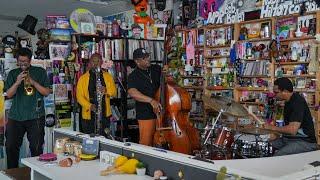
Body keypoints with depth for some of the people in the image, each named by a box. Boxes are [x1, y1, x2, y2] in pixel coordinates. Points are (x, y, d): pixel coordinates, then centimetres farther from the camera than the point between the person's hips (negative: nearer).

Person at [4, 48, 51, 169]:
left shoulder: (40, 72, 7)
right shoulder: (13, 73, 13)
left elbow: (47, 92, 0)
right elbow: (8, 94, 4)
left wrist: (33, 82, -14)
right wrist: (17, 82, -13)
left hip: (35, 116, -2)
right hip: (15, 116, 3)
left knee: (36, 148, -3)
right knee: (11, 146, 3)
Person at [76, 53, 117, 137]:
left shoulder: (108, 76, 9)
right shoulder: (83, 78, 3)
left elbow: (114, 92, 4)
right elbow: (79, 96, -2)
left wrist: (106, 90, -18)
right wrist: (89, 106, -19)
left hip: (105, 114, 2)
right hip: (89, 115, -1)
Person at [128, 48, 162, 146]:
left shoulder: (157, 69, 9)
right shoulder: (133, 76, -6)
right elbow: (132, 92, -24)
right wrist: (151, 100, -35)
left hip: (161, 111, 4)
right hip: (146, 115, -4)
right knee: (146, 144, -3)